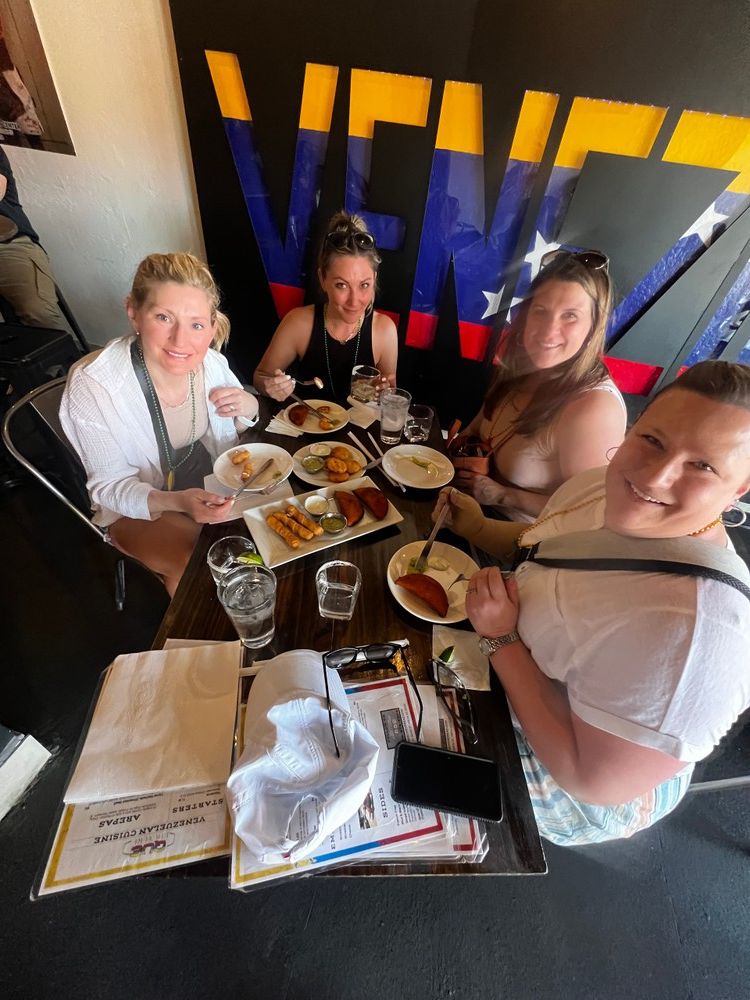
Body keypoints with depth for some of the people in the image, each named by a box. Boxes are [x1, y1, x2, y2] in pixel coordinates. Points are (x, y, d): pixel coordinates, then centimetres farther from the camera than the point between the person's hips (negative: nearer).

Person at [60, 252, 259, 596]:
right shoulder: (92, 387, -27)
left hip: (208, 479, 5)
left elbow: (238, 424, 2)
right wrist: (177, 502, -39)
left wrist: (247, 405, -23)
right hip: (137, 506, -4)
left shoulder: (207, 360, -16)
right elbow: (110, 487, -19)